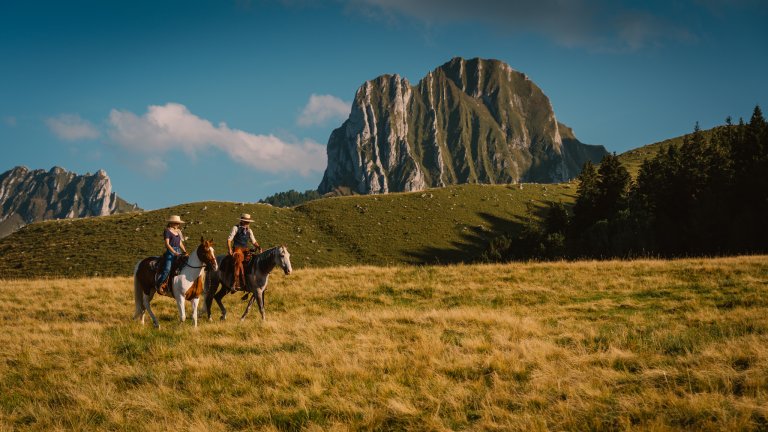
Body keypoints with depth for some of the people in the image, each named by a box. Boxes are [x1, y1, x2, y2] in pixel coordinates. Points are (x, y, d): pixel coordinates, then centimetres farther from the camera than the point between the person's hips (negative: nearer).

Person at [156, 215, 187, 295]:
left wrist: (185, 252, 6)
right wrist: (175, 252, -18)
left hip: (178, 252, 8)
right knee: (167, 269, -22)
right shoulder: (167, 231, -3)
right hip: (170, 252, -8)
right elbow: (167, 244, -11)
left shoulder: (178, 231, 19)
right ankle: (159, 285, -20)